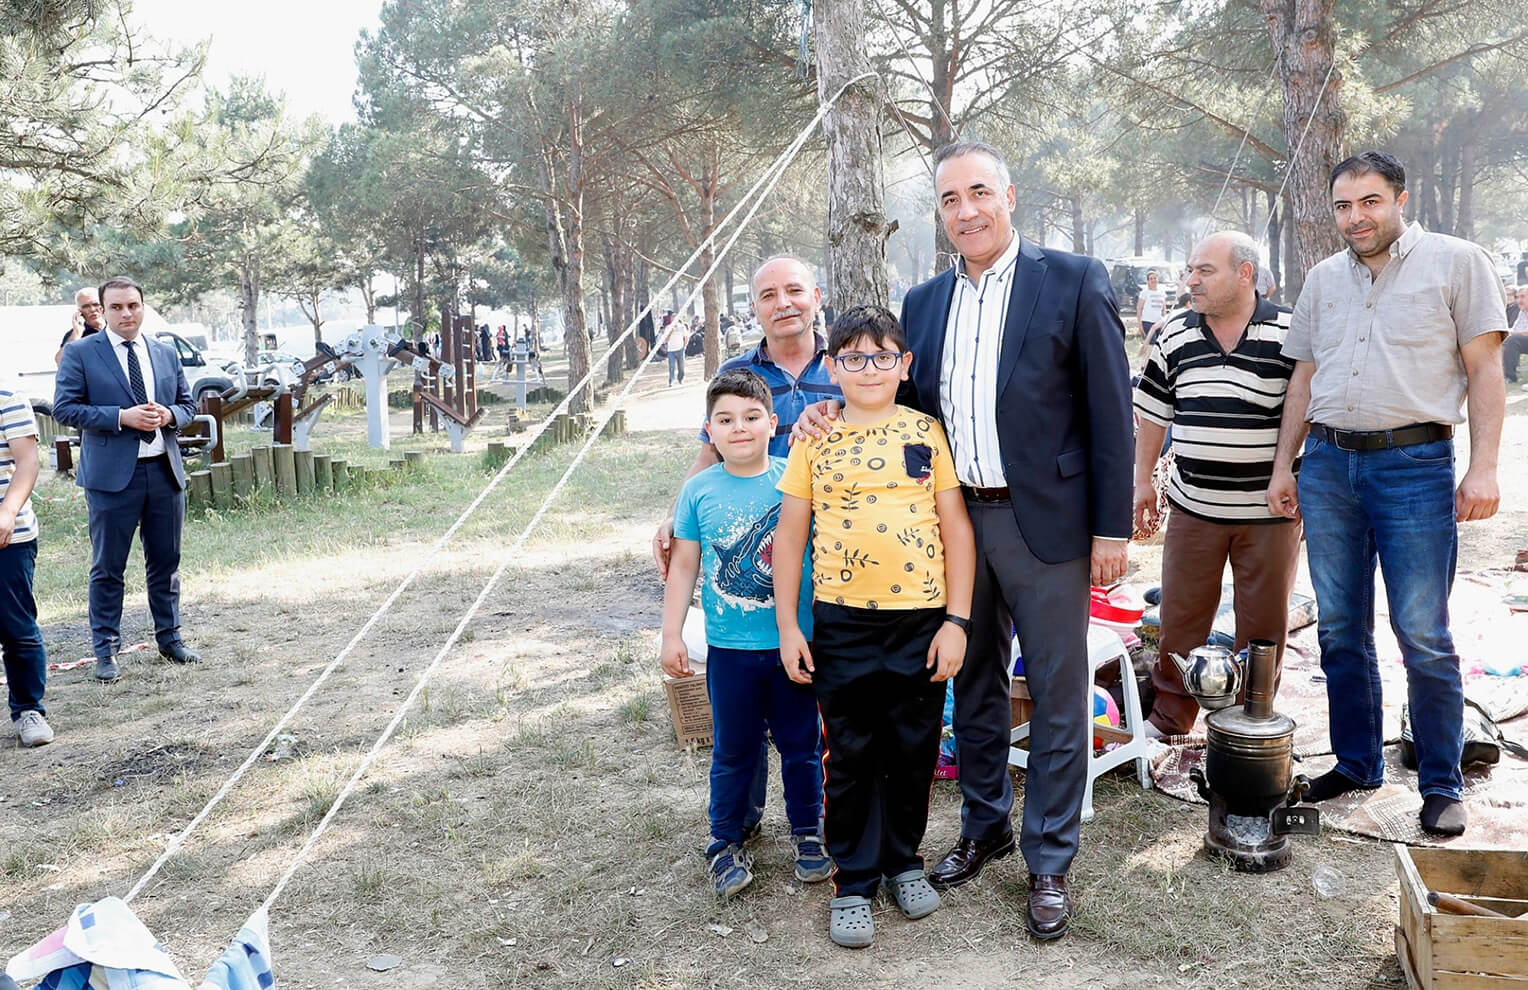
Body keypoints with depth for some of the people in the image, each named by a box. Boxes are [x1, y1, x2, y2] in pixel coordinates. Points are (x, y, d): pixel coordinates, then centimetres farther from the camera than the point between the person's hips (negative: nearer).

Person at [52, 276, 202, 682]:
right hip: (112, 474, -4)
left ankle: (169, 637, 26)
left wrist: (169, 415, -6)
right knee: (107, 568, 2)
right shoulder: (81, 353, -2)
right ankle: (105, 650, 13)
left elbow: (187, 404, 17)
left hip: (165, 470, 4)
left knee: (166, 562, 13)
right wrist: (121, 417, -17)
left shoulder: (165, 353, 11)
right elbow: (64, 407, -7)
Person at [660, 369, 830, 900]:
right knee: (733, 750, 12)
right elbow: (683, 565, 4)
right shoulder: (699, 490, -2)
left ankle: (807, 832, 32)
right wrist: (672, 635, 3)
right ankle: (726, 843, 27)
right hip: (729, 648, 0)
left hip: (794, 641, 0)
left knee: (800, 743, 14)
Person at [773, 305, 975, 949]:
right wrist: (787, 626, 1)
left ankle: (903, 859, 32)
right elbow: (790, 534, 5)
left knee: (913, 751, 12)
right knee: (850, 756, 8)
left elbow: (956, 528, 2)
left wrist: (956, 620, -3)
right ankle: (853, 881, 21)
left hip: (922, 619, 1)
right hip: (842, 623, 0)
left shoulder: (925, 431, 2)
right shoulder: (815, 439, 2)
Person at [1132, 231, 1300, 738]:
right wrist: (1143, 481, 12)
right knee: (1180, 616, 10)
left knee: (1263, 624, 9)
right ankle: (1170, 716, 26)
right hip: (1194, 506, 3)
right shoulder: (1175, 336, 4)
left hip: (1270, 510, -3)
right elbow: (1153, 411, 13)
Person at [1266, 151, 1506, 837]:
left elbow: (1484, 370, -2)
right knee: (1340, 628, 9)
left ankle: (1441, 786, 11)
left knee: (1423, 636, -3)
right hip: (1327, 463, 5)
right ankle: (1357, 763, 23)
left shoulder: (1456, 262, 1)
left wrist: (1483, 469, -10)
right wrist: (1284, 466, 12)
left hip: (1414, 464, -4)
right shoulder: (1323, 279, 15)